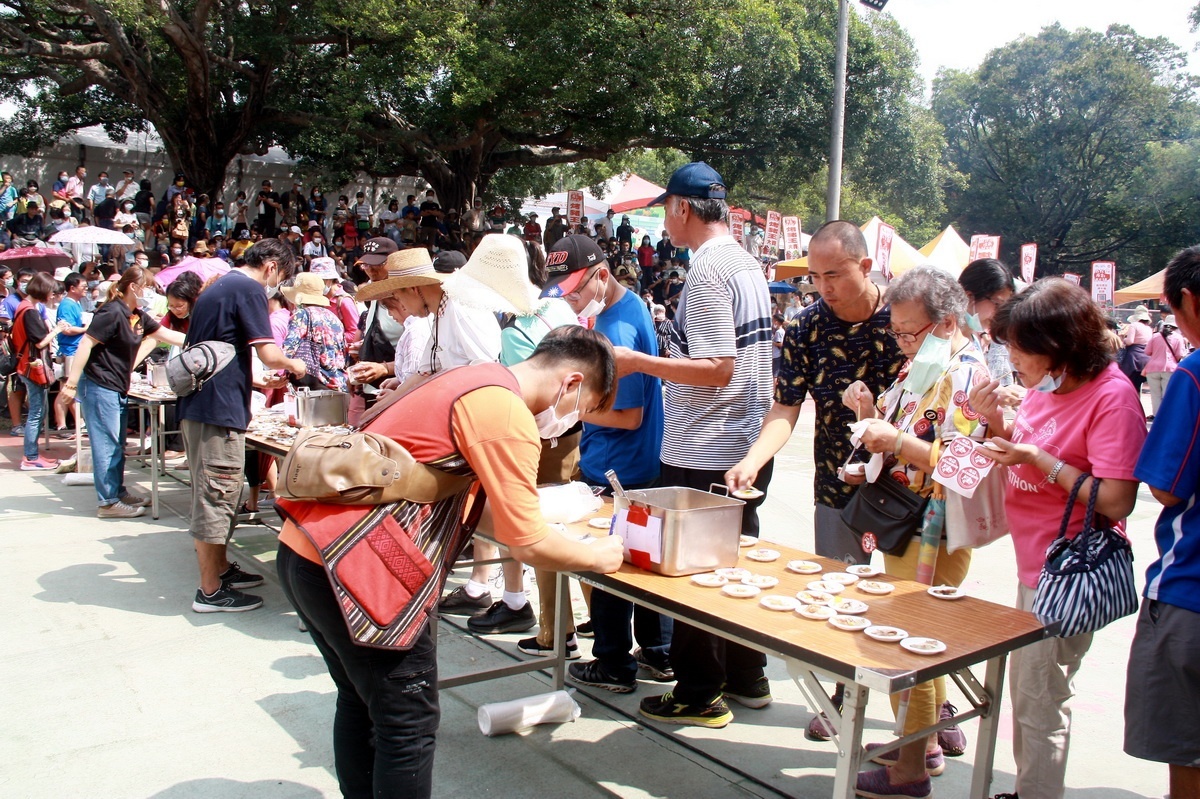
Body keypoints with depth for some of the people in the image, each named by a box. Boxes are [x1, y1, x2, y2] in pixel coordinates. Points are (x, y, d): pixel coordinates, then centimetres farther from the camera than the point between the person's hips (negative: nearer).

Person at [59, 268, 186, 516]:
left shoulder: (138, 316, 10)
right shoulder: (112, 313, -17)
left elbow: (166, 335, 20)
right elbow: (85, 345, -19)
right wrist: (71, 383, -22)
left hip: (118, 389, 10)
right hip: (99, 386, -9)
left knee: (117, 445, 17)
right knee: (106, 444, -4)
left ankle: (119, 492, 27)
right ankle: (108, 502, 1)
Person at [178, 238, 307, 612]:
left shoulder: (219, 285, 19)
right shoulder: (248, 289, -11)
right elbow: (269, 354, -17)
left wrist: (262, 382, 22)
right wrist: (293, 364, 3)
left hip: (198, 405, 10)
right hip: (218, 410, -10)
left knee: (218, 496, 19)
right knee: (216, 497, -4)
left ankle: (221, 569, 30)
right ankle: (210, 591, 3)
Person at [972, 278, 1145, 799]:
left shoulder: (1111, 395, -19)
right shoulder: (1046, 385, 5)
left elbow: (1115, 500, -24)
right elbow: (1024, 454, 16)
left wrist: (1037, 459, -22)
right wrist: (997, 422, -3)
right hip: (1034, 565, 9)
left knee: (1040, 703, 2)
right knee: (1025, 692, 20)